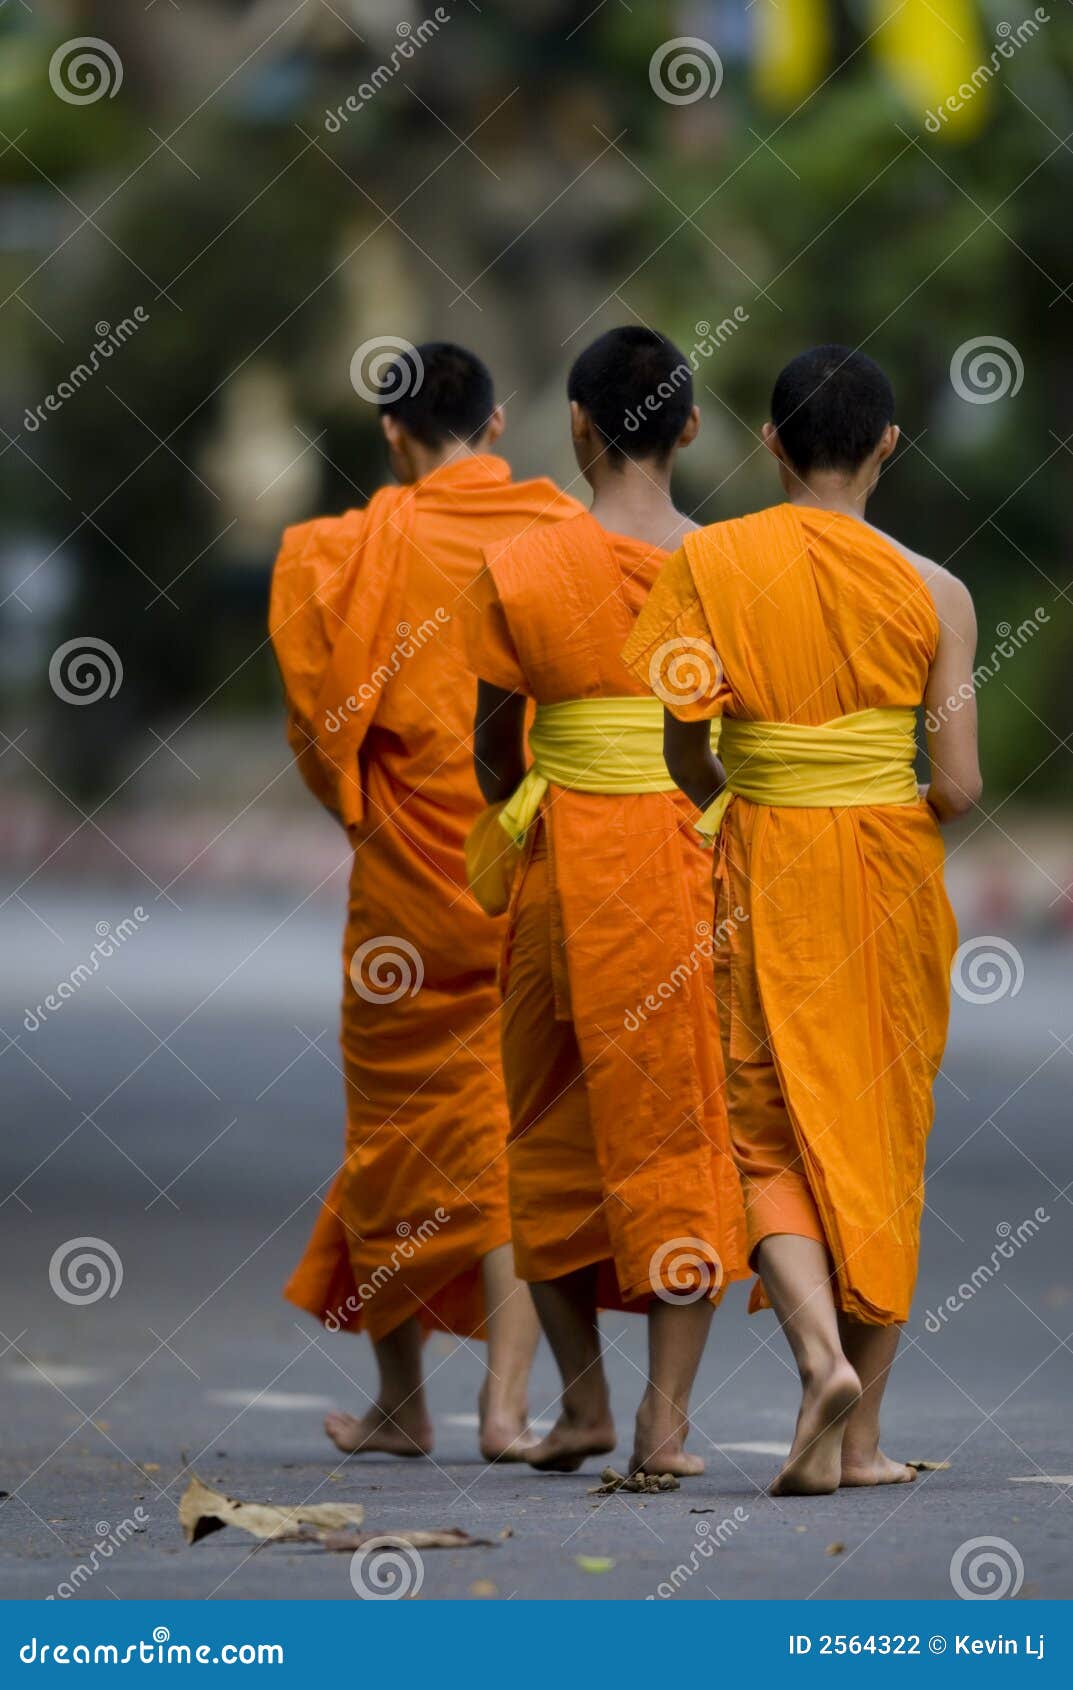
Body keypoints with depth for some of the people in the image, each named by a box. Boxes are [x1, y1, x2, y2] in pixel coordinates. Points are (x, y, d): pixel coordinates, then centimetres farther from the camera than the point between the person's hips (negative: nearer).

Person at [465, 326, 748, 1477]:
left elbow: (493, 751, 3)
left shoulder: (522, 571, -6)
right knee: (684, 1133, 5)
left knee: (552, 1130, 15)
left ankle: (582, 1396, 15)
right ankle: (666, 1414, -3)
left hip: (568, 864, 0)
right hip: (701, 869, 1)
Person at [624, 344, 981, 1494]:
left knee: (772, 1137, 8)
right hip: (891, 870, 0)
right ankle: (862, 1435, 13)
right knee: (882, 1139, 11)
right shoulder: (934, 593, -7)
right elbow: (957, 787, -9)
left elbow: (671, 740, -7)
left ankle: (821, 1353, -19)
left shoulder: (709, 562, -7)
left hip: (765, 868, 0)